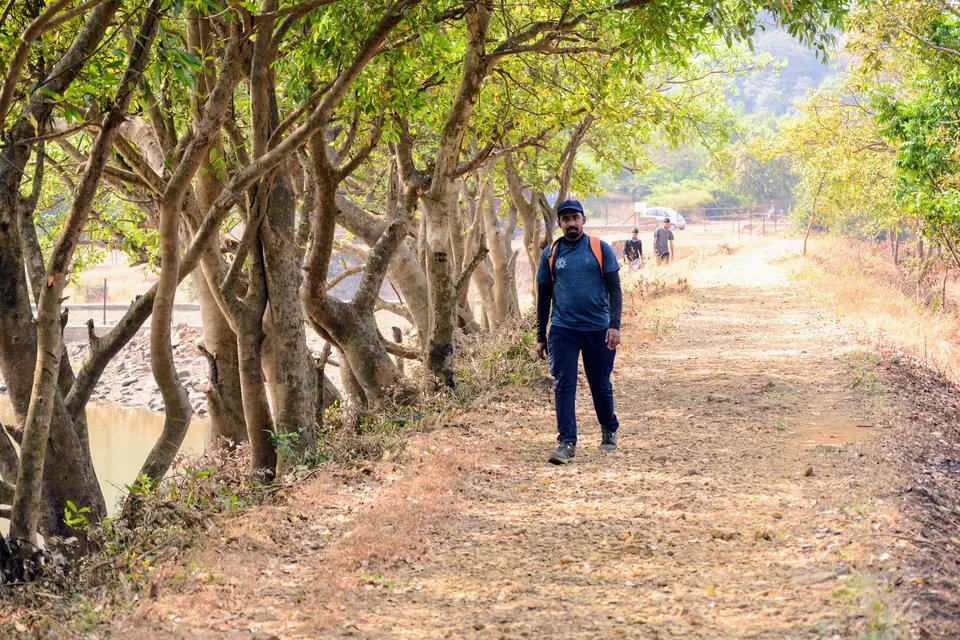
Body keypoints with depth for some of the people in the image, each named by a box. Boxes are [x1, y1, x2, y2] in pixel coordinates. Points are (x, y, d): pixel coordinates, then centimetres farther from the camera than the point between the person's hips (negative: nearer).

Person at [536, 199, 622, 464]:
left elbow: (614, 288, -2)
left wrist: (614, 325, -14)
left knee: (600, 385, 10)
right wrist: (540, 337, 10)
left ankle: (609, 432, 34)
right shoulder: (550, 254, 6)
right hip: (562, 330, 1)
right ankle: (566, 443, -10)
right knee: (564, 385, -9)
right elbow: (543, 296, 11)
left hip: (598, 329, -1)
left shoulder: (600, 249, 0)